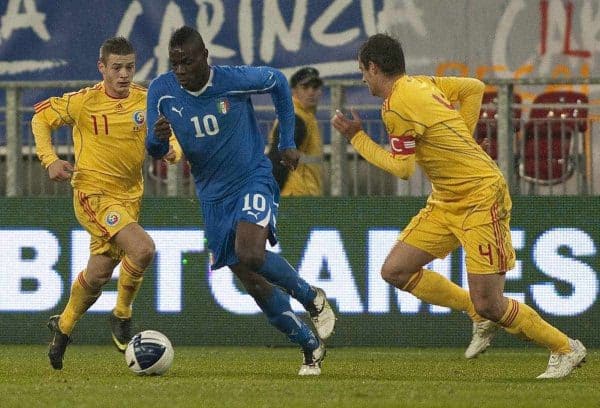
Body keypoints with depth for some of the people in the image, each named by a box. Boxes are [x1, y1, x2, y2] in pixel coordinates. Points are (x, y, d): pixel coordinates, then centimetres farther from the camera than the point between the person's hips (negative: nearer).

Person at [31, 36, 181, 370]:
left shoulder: (146, 101, -2)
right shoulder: (83, 102, -11)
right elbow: (41, 118, 3)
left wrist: (172, 149, -11)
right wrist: (50, 161, -8)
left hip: (129, 195, 5)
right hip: (92, 193, -5)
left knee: (98, 274, 12)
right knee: (142, 248, -25)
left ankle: (63, 327, 37)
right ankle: (122, 315, -3)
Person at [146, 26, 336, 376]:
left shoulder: (235, 81, -18)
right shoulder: (161, 91, -11)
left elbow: (277, 81, 3)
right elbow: (155, 151, -2)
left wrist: (288, 142, 5)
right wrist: (158, 137, -28)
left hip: (254, 179, -4)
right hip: (213, 196, 4)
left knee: (250, 255, -30)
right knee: (254, 283, 4)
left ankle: (312, 298, -3)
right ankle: (311, 348, 20)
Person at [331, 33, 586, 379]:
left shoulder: (396, 107, -18)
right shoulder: (422, 84, 9)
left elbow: (402, 169, -13)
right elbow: (474, 88, 17)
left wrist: (356, 137, -3)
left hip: (481, 199, -10)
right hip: (446, 203, 10)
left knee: (488, 304, -10)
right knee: (395, 271, 4)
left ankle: (566, 349, 6)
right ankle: (481, 317, 14)